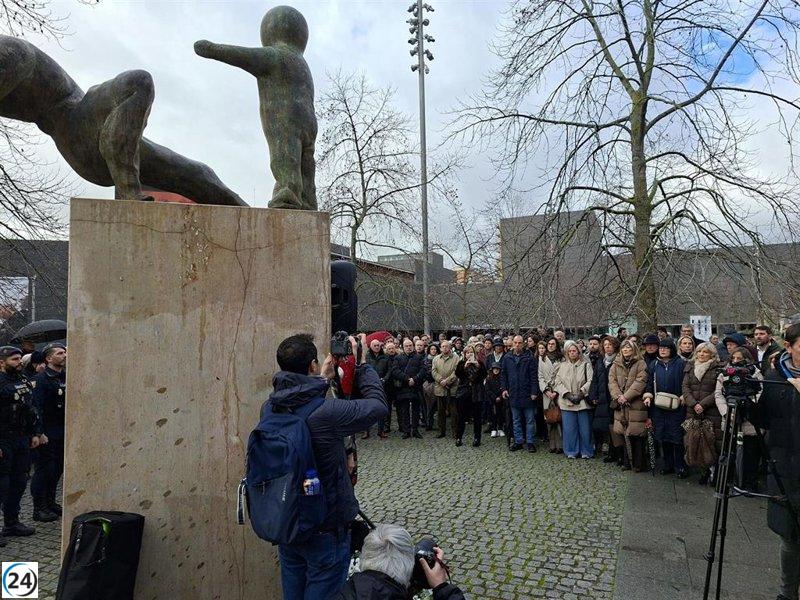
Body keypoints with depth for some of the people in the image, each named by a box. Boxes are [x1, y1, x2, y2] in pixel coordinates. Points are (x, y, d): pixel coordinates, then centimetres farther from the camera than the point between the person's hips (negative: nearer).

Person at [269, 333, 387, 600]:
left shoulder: (270, 407, -9)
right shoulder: (327, 411, -28)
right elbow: (379, 405, -15)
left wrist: (322, 380, 11)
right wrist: (361, 364, -5)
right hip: (325, 529, -6)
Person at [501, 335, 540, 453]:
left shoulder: (530, 357, -5)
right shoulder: (507, 358, 7)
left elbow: (534, 376, -7)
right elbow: (503, 375, 12)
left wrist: (534, 392, -11)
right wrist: (504, 388, 3)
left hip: (527, 394, -4)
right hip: (513, 394, 4)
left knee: (530, 420, 4)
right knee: (516, 420, 11)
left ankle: (531, 442, 12)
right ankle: (518, 441, 20)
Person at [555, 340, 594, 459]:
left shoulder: (586, 364, 4)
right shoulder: (562, 366, 12)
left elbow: (590, 381, -7)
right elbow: (558, 382, 4)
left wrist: (581, 393, -16)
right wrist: (568, 394, -9)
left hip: (583, 401, -2)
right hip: (566, 401, 2)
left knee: (585, 428, 1)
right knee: (569, 428, 4)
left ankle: (586, 451, 15)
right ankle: (571, 451, 15)